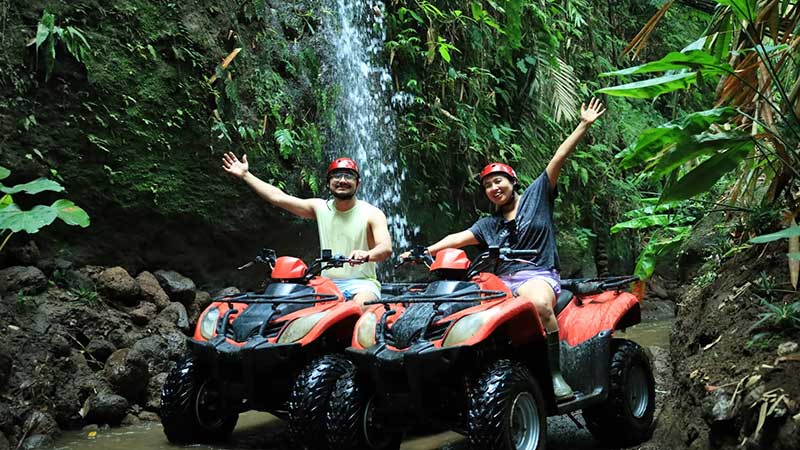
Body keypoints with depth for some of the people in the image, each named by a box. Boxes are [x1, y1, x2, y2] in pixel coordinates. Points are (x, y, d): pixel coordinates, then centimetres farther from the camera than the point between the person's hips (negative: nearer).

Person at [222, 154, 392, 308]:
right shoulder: (320, 207, 9)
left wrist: (367, 255, -42)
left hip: (362, 283, -4)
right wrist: (245, 175, 8)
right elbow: (278, 197, 8)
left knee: (360, 306, -37)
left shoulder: (372, 214, -2)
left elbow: (386, 248, -18)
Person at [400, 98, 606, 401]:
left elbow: (559, 158, 7)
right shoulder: (488, 224, 25)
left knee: (539, 303, -39)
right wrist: (423, 251, 3)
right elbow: (458, 238, 15)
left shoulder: (537, 195, 14)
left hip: (538, 275, -4)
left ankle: (555, 373, -29)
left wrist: (584, 125, 3)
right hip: (501, 281, 4)